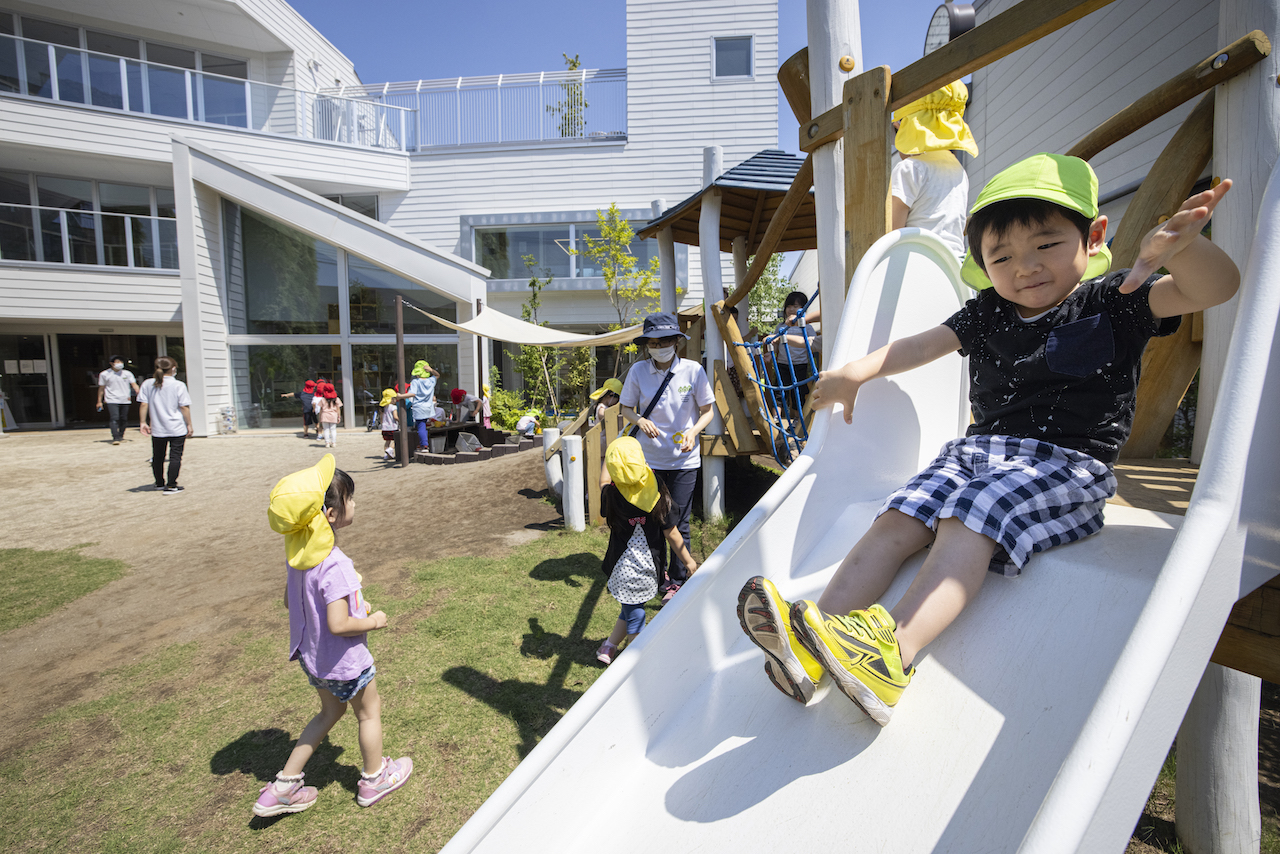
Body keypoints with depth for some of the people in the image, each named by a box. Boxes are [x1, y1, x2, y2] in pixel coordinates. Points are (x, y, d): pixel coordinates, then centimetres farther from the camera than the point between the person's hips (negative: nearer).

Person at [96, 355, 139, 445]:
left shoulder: (127, 373, 9)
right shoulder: (104, 374, 6)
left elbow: (134, 384, 1)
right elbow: (101, 388, 11)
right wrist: (99, 401, 9)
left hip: (125, 400, 2)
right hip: (112, 400, -2)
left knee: (124, 419, 5)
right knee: (114, 418, -14)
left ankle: (120, 436, 19)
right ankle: (115, 438, -16)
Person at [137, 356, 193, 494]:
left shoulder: (147, 384, 3)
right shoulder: (179, 385, -8)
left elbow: (143, 405, 2)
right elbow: (184, 407, -8)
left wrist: (143, 422, 8)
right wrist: (189, 425, -1)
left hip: (157, 429, 4)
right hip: (177, 428, -4)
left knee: (158, 456, 17)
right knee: (175, 456, 0)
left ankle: (159, 483, 31)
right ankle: (171, 486, -4)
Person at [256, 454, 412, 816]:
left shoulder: (297, 550, -7)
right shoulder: (334, 566, -34)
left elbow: (290, 600, 5)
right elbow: (339, 625, -34)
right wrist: (374, 621, -15)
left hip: (312, 655, 8)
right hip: (344, 661, -8)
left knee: (330, 711, 29)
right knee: (370, 710, 18)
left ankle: (283, 787, 35)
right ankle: (374, 779, 39)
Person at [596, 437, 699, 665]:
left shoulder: (611, 495, -13)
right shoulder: (658, 496, -15)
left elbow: (604, 480, 13)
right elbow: (671, 534, -8)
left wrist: (609, 456, 26)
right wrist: (688, 560, 5)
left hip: (621, 566, 2)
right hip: (647, 566, -2)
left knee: (632, 612, 19)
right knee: (633, 610, 16)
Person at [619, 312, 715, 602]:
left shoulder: (693, 370, -7)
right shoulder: (638, 371, -4)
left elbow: (707, 411, 0)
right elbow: (626, 409, 5)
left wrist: (693, 432, -19)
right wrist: (640, 420, -16)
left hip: (683, 460, -1)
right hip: (647, 458, 2)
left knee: (679, 523, 3)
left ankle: (677, 580, 24)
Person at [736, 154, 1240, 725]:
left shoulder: (1114, 302, 4)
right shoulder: (987, 314, 17)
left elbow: (1214, 288, -9)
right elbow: (921, 345, 18)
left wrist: (1181, 246, -32)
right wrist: (857, 372, 7)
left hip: (1066, 463, -4)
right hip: (978, 451, 5)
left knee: (967, 523, -34)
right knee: (895, 522, -18)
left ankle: (894, 651, -46)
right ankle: (811, 641, -26)